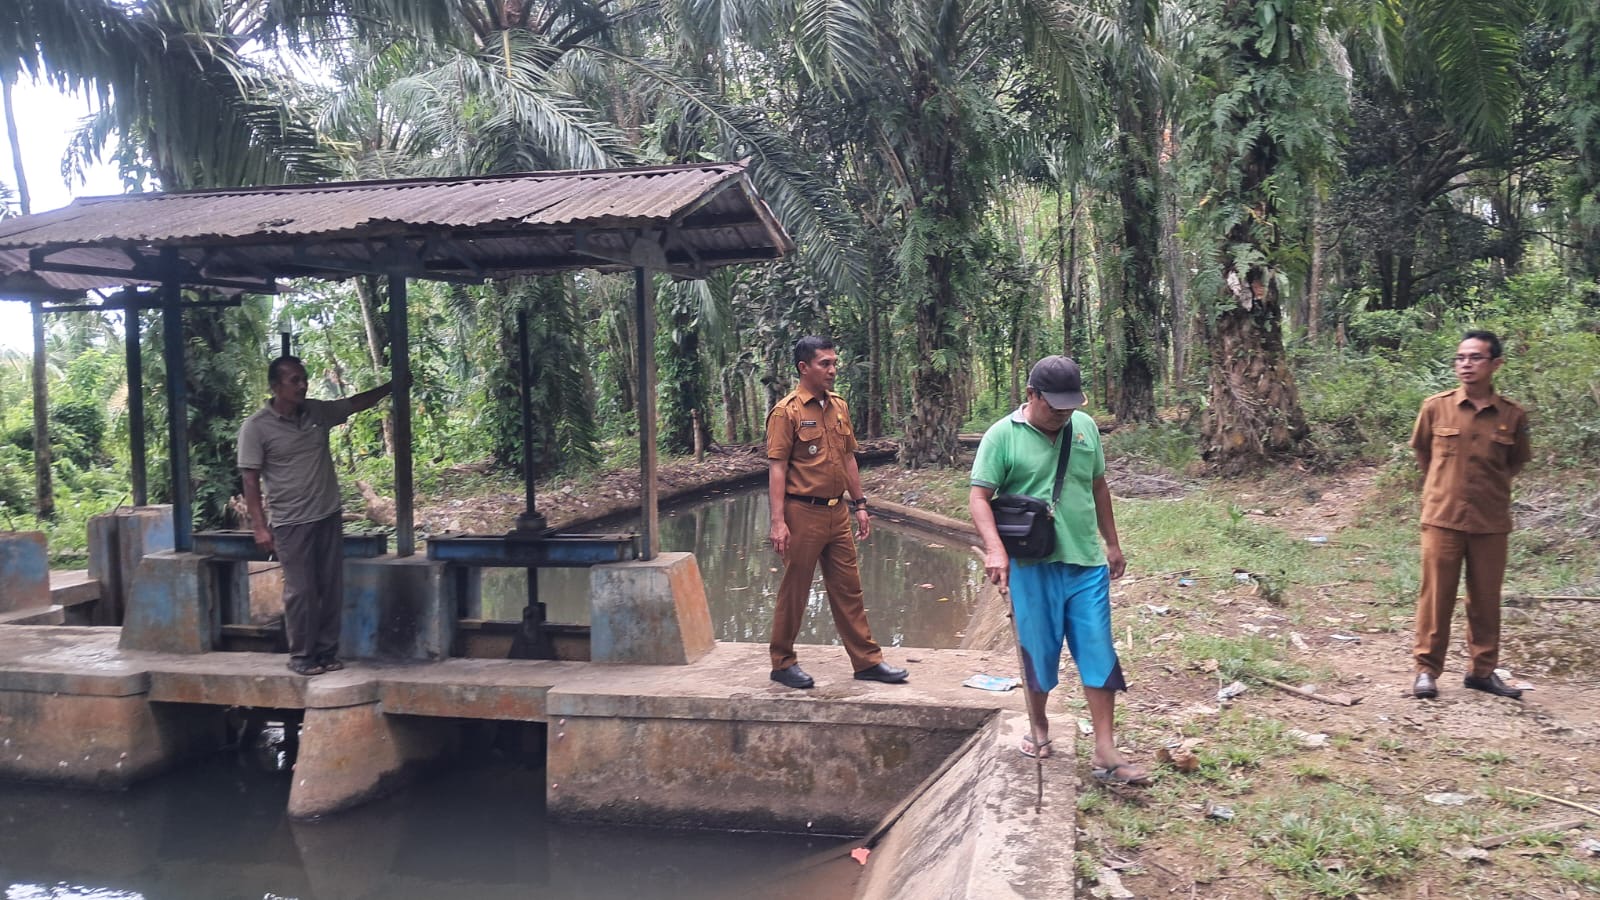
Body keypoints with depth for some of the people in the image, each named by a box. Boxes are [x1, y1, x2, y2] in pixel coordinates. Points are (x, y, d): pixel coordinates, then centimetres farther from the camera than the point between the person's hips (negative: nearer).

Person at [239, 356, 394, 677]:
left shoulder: (318, 412, 4)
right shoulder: (256, 427, -10)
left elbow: (358, 402, 15)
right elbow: (250, 480, -9)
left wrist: (395, 384, 7)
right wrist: (259, 526, -13)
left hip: (329, 517, 5)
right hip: (292, 524, -5)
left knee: (332, 589, 8)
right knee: (300, 592, 0)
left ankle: (327, 651, 19)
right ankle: (301, 656, 14)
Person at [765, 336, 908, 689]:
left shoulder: (839, 407, 10)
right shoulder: (787, 411, -10)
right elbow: (776, 468, -13)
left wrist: (859, 505, 15)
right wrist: (778, 521, -19)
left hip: (837, 513, 7)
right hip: (802, 513, -6)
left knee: (848, 589, 11)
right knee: (794, 591, 4)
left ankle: (867, 661, 18)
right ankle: (782, 663, 17)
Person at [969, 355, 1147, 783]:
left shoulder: (1085, 426, 6)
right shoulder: (1002, 436, -8)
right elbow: (979, 496, -11)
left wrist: (1112, 543, 20)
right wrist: (995, 549, -24)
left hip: (1086, 563, 4)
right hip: (1032, 567, -3)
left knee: (1099, 654, 2)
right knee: (1038, 652, 9)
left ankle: (1105, 754, 8)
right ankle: (1037, 727, 33)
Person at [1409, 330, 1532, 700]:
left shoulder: (1512, 416, -3)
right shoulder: (1436, 407, -4)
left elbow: (1516, 461, 15)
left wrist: (1491, 488, 12)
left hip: (1490, 522, 1)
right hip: (1442, 518, -1)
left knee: (1486, 599, 11)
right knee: (1436, 596, 4)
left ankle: (1482, 670, 24)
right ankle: (1427, 669, 13)